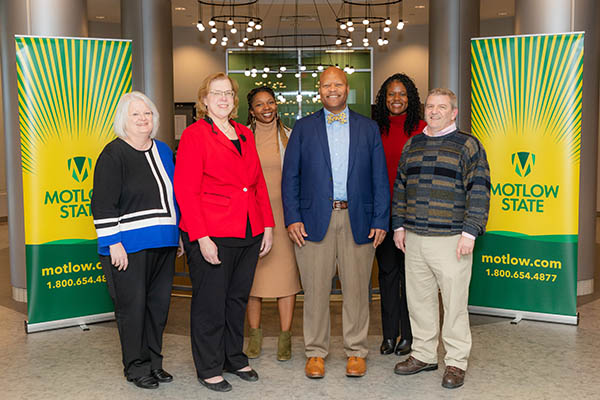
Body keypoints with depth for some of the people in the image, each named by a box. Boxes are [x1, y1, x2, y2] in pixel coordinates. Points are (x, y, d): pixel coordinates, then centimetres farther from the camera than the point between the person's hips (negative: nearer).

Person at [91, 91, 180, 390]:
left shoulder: (163, 151, 13)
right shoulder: (113, 155, -8)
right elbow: (103, 204, -12)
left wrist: (179, 232, 17)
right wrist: (113, 243, -17)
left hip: (163, 243, 6)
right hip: (129, 246, -6)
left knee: (159, 303, 11)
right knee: (132, 306, 2)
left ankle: (154, 361, 25)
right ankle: (136, 367, 17)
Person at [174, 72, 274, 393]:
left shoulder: (245, 135, 14)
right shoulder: (194, 135, -5)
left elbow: (259, 183, 17)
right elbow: (185, 191, -11)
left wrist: (267, 226, 10)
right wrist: (201, 237, -17)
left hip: (249, 235, 6)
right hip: (212, 237, -6)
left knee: (238, 299, 16)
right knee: (210, 303, 4)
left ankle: (235, 359, 32)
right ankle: (209, 369, 20)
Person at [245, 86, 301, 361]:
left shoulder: (289, 136, 7)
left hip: (283, 212, 0)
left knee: (286, 271, -1)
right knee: (251, 273, 4)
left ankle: (285, 337, 8)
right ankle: (255, 335, 16)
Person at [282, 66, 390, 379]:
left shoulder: (368, 128, 10)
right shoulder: (303, 128, 8)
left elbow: (380, 178, 7)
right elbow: (290, 176, 5)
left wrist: (380, 221, -1)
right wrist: (292, 219, -4)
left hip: (357, 219, 1)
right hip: (315, 219, 0)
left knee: (356, 289, 6)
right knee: (315, 290, 4)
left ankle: (356, 352, 21)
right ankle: (315, 352, 19)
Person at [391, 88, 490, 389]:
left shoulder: (468, 145, -2)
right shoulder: (411, 145, 14)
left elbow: (479, 192, -7)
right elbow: (400, 187, 18)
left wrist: (469, 232, -13)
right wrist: (398, 226, 12)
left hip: (451, 240, -5)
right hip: (414, 239, 5)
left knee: (454, 303, 0)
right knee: (418, 300, 12)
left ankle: (456, 362, 14)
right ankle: (423, 355, 26)